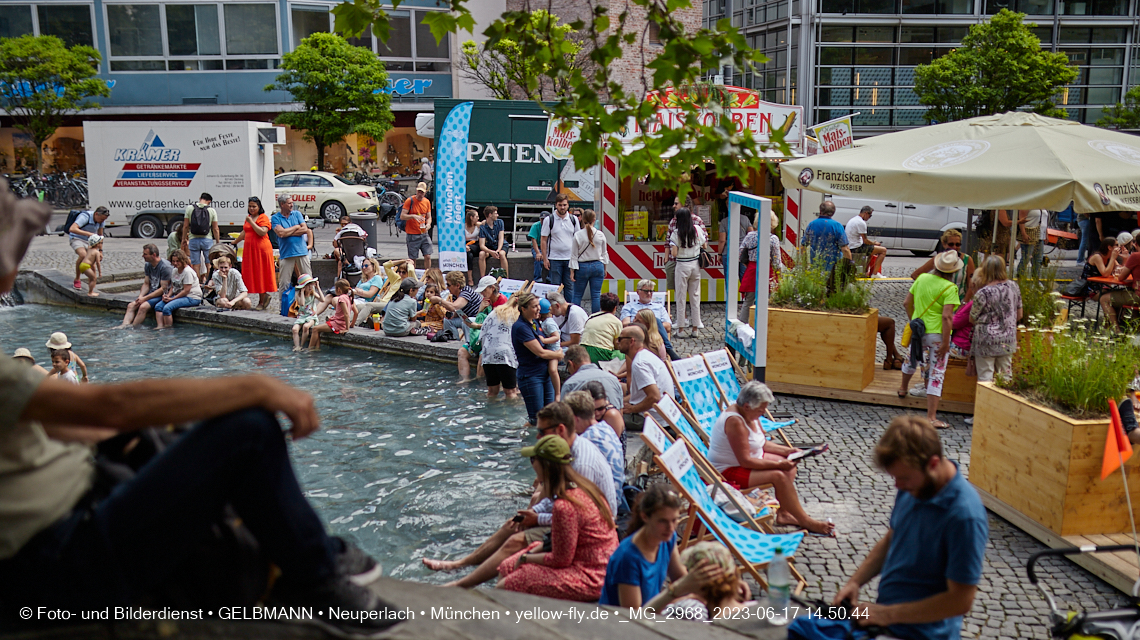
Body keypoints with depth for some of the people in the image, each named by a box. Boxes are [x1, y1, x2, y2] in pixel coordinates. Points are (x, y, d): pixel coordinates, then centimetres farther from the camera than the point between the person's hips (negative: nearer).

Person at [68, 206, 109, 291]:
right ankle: (77, 280, -18)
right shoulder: (85, 217, -27)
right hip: (76, 238, -7)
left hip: (88, 241, 7)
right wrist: (88, 233, -47)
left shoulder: (101, 220, -5)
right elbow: (72, 229, -40)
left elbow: (100, 235, 10)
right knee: (83, 255, -31)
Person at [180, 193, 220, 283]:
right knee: (209, 263, 6)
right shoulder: (212, 210, -2)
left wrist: (184, 239, 12)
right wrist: (218, 242, 7)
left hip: (193, 239, 1)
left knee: (196, 264, 5)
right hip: (207, 239, -1)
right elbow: (215, 229, -2)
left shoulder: (190, 208, 1)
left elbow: (185, 226, 2)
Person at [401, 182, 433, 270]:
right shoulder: (410, 201, -6)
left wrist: (428, 224, -6)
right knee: (412, 259, 1)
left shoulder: (427, 202, 9)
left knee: (428, 256, -1)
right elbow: (402, 216, -10)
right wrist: (413, 216, -25)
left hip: (424, 233, 4)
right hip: (412, 234, -4)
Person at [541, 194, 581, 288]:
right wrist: (545, 258, -6)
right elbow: (544, 240, 0)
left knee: (570, 286, 4)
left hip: (570, 258, 2)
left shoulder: (574, 220, 7)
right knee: (555, 287, 2)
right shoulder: (549, 220, -1)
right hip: (554, 258, -2)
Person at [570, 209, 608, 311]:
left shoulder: (578, 235, -10)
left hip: (582, 267, -2)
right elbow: (604, 253, 8)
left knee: (577, 295, 7)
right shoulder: (601, 235, -3)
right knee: (596, 295, 5)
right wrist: (604, 269, 20)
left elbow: (574, 255, -5)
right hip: (598, 266, 2)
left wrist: (572, 271, 1)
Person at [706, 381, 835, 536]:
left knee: (789, 467, 7)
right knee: (779, 476, -22)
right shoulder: (735, 421, -29)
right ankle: (805, 521, -9)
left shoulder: (751, 413, 1)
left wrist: (786, 450, 0)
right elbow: (745, 461, -28)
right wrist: (778, 464, -25)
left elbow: (762, 443, 13)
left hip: (749, 458, 11)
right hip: (728, 471, -11)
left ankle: (783, 513, 5)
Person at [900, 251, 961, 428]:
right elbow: (947, 316, -22)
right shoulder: (949, 288, -16)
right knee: (936, 374, -1)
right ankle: (931, 417, -3)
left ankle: (903, 389, 56)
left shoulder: (922, 278, 1)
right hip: (936, 334, -6)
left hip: (918, 329, 6)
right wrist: (945, 342, -17)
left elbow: (907, 303, 7)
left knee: (913, 358, 33)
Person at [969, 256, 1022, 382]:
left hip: (987, 340, -5)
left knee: (985, 378, 2)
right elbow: (1019, 315, 10)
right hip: (1008, 339, 5)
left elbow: (972, 319, -5)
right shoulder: (1013, 286, 0)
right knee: (1006, 377, 15)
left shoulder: (983, 293, -17)